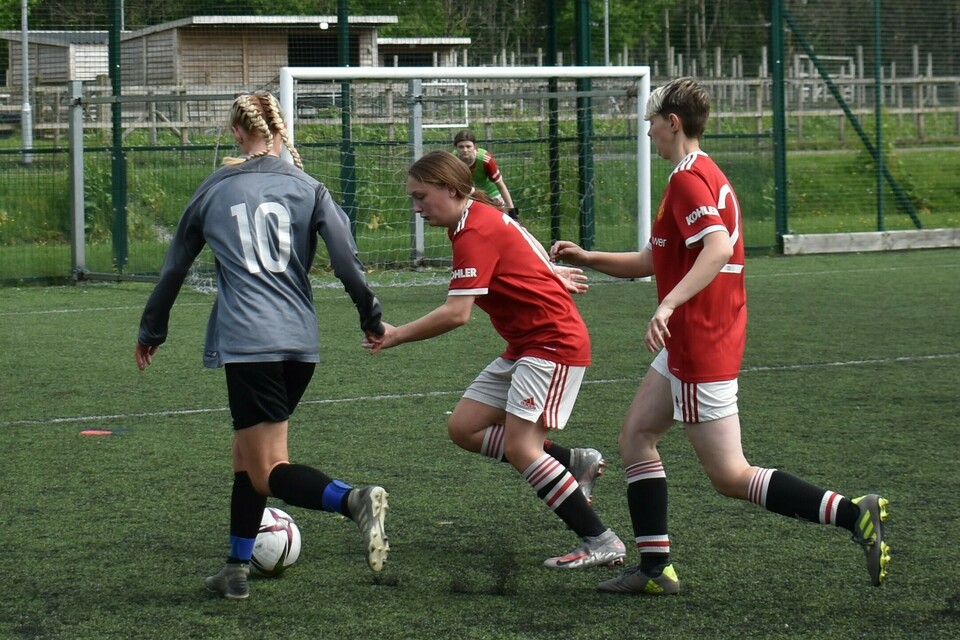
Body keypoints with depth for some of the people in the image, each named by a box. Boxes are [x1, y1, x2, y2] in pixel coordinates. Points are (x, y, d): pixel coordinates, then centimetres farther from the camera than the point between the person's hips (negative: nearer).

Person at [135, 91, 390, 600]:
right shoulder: (306, 188, 9)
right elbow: (346, 258, -2)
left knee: (268, 472, -5)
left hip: (247, 342, -3)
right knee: (248, 453, 19)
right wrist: (371, 319, 12)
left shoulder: (213, 191, 10)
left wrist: (151, 332, 32)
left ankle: (354, 500, -32)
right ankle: (236, 568, 20)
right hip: (301, 342, 3)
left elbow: (173, 268, 20)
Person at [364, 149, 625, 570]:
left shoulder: (476, 232, -21)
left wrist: (396, 335, -22)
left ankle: (601, 542, -10)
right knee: (464, 428, 5)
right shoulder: (481, 218, 8)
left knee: (519, 447, -16)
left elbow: (456, 314, -26)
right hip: (524, 344, 10)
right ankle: (574, 462, 12)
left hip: (554, 342, -10)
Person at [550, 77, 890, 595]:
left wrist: (669, 305, -41)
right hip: (686, 344, 10)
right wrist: (587, 258, 18)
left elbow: (718, 247, -33)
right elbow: (655, 261, 24)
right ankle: (655, 568, 11)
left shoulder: (688, 179, -15)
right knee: (636, 437, 13)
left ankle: (853, 514, -11)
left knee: (730, 476, -8)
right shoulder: (705, 174, 17)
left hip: (700, 346, -10)